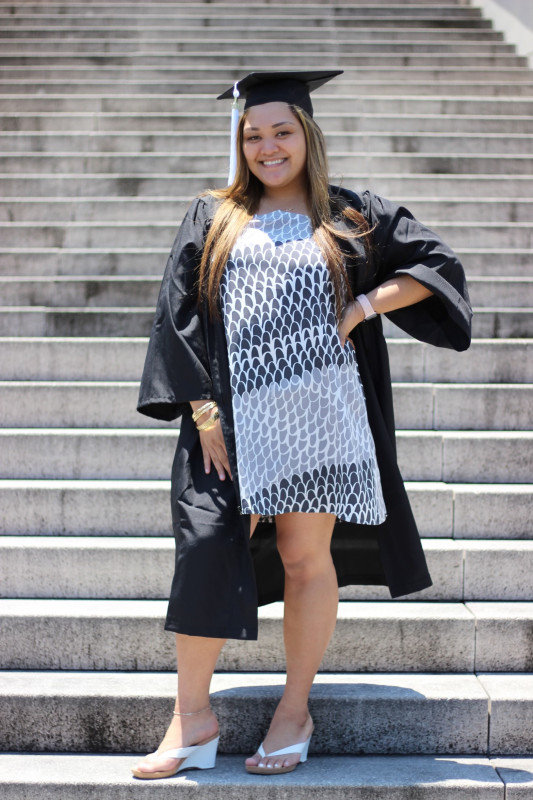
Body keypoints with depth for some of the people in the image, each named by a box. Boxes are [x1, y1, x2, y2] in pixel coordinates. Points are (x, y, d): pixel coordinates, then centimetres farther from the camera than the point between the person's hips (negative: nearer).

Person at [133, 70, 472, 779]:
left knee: (306, 557, 3)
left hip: (319, 417, -1)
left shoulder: (350, 217, 10)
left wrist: (364, 306, -3)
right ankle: (193, 719, 6)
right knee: (206, 549, -6)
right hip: (233, 420, 1)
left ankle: (296, 711, 18)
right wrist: (201, 409, -6)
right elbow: (178, 313, 6)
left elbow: (438, 262, 12)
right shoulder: (213, 220, 13)